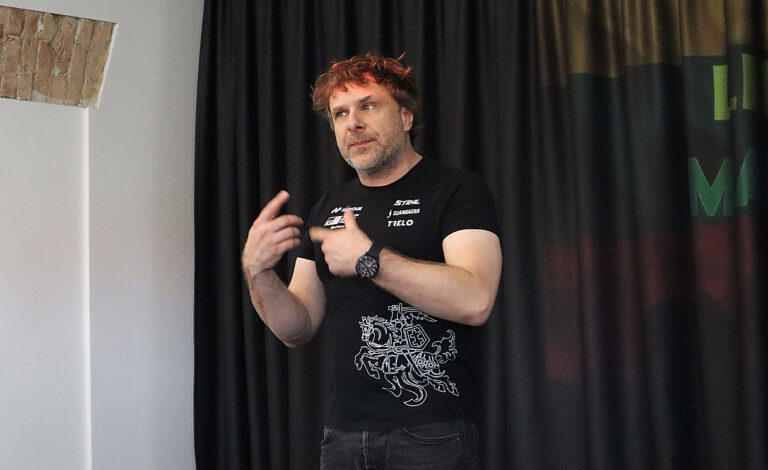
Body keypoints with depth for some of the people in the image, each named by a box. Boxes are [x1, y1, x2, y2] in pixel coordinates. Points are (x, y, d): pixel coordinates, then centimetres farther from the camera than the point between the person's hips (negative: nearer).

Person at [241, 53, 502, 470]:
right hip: (342, 432, 6)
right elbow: (297, 329, 11)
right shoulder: (327, 211, 13)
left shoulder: (458, 192, -5)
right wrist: (258, 274, -8)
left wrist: (368, 259, -21)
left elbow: (474, 301, -20)